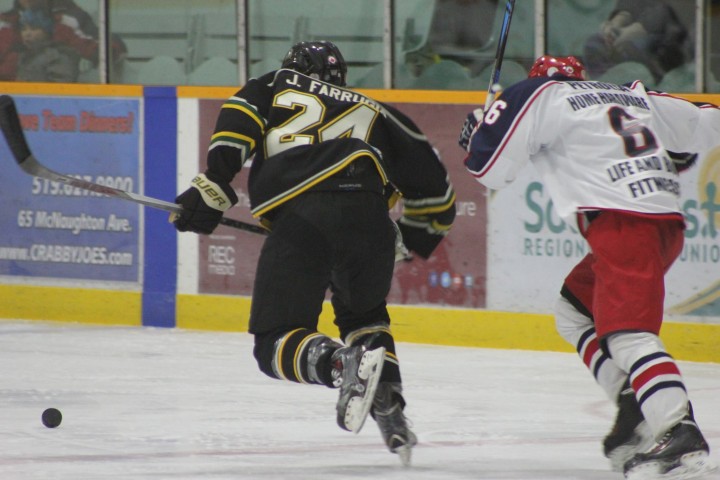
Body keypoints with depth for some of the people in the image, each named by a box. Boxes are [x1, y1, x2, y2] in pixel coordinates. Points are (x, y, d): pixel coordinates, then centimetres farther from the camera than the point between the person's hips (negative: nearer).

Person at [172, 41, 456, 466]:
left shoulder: (276, 86, 30)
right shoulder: (373, 112, 33)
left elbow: (238, 122, 8)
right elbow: (431, 180, 27)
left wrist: (213, 187, 3)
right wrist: (411, 243, 41)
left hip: (297, 219, -3)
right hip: (367, 217, 3)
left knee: (276, 341, 4)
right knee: (364, 315, 30)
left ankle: (341, 364, -25)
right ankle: (389, 408, 10)